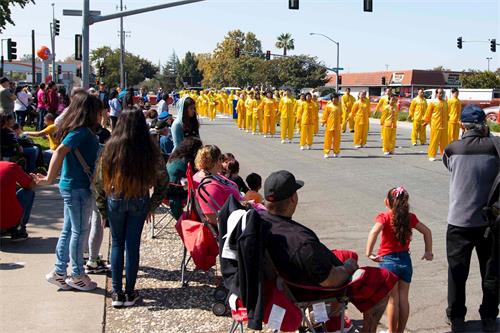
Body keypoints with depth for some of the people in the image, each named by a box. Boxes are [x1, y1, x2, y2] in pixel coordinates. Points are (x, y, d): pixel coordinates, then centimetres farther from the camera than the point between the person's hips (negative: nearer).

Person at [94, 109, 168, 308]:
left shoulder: (111, 147, -8)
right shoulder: (149, 150, -8)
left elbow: (99, 180, -5)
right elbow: (163, 180, -4)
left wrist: (102, 208, 4)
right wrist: (153, 205, 7)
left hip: (115, 201, 0)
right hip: (140, 202, 0)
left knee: (117, 245, 13)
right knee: (133, 246, 9)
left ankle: (116, 293, 14)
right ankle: (130, 293, 16)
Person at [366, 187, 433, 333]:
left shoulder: (384, 217, -10)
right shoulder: (410, 217, 3)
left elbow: (374, 232, -27)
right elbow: (427, 231, 6)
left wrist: (369, 253, -24)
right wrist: (428, 252, 13)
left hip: (388, 260, -4)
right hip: (406, 260, 4)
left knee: (393, 300, 5)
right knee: (403, 298, 10)